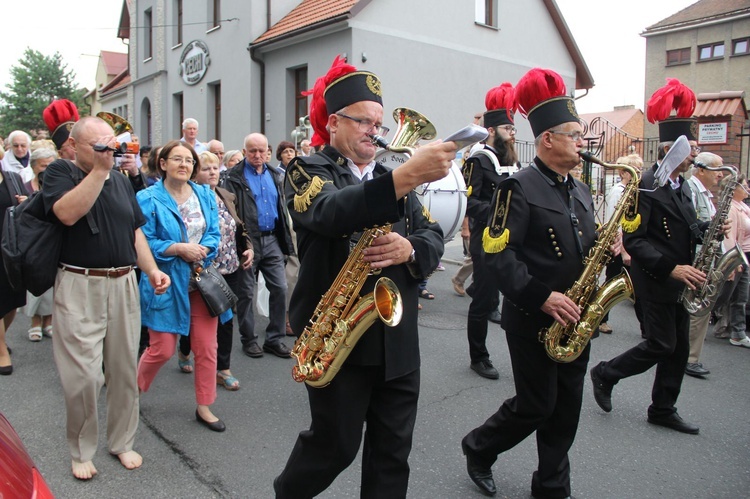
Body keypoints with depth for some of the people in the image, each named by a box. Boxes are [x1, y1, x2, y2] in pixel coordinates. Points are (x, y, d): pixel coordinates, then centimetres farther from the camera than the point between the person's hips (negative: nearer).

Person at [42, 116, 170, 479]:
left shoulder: (120, 179, 14)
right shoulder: (59, 172, -1)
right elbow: (68, 213, -21)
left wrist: (152, 269, 5)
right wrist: (99, 170, -20)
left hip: (123, 284, 5)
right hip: (79, 286, -4)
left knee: (124, 369, 10)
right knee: (82, 375, -2)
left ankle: (122, 441, 27)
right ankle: (81, 450, 19)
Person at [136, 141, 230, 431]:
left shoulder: (205, 195, 8)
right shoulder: (148, 199, -6)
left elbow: (214, 234, 8)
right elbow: (144, 243, -9)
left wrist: (202, 251, -12)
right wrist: (179, 249, -17)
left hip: (203, 279, 4)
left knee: (207, 347, 6)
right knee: (162, 349, 2)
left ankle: (204, 407, 22)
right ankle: (135, 389, 33)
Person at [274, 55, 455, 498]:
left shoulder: (392, 176, 14)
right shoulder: (310, 171, -4)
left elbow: (434, 237, 4)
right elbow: (332, 212, -29)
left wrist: (409, 248, -20)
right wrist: (407, 176, -43)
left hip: (399, 341, 5)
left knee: (393, 449, 13)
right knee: (336, 445, 11)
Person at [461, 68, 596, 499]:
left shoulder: (580, 191, 13)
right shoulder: (519, 188, -13)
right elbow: (499, 255, -20)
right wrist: (542, 296, -25)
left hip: (573, 318, 8)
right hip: (533, 319, -7)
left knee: (567, 405, 13)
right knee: (537, 406, 2)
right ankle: (479, 448, 28)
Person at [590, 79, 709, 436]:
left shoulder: (681, 185, 11)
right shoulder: (646, 186, -17)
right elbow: (633, 241, -22)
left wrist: (708, 229, -1)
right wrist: (671, 268, -26)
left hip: (677, 282, 9)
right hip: (655, 282, -9)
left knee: (679, 347, 12)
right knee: (662, 345, -2)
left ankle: (663, 409, 25)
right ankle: (605, 373, 18)